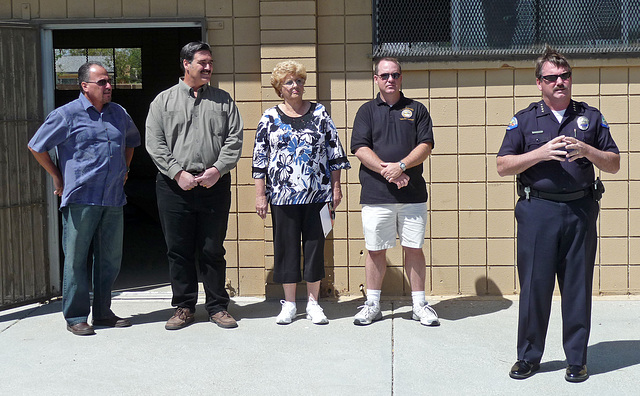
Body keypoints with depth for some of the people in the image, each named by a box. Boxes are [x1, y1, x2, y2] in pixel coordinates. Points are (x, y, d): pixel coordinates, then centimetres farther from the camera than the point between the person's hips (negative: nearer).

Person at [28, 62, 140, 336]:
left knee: (110, 258, 9)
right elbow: (37, 147, 1)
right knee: (76, 259, 0)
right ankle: (75, 317, 9)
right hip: (80, 199, -5)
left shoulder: (118, 113, 12)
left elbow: (132, 141, 32)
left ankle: (103, 312, 21)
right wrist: (58, 178, 3)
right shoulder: (67, 115, -4)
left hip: (113, 199, 6)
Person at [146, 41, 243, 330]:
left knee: (213, 249, 5)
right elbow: (155, 143, 0)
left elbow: (234, 139, 5)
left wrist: (217, 169, -9)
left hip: (215, 185, 0)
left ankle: (217, 307, 15)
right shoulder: (164, 100, 8)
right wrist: (178, 173, -10)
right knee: (179, 250, 5)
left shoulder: (223, 100, 12)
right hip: (174, 186, 0)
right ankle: (183, 307, 15)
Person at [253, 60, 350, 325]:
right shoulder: (270, 118, 4)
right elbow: (260, 159, 5)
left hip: (317, 194, 0)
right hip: (282, 195, 0)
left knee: (315, 245, 4)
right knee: (286, 246, 5)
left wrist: (336, 186, 3)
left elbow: (334, 153, 7)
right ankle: (289, 305, 17)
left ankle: (313, 304, 16)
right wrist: (260, 194, 1)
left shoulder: (320, 114, 5)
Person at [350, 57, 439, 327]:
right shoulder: (367, 111, 9)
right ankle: (372, 304, 16)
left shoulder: (416, 110, 10)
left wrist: (401, 166, -14)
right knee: (375, 250, 5)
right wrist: (385, 170, -13)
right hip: (376, 195, 0)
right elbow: (360, 148, -1)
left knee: (414, 248, 4)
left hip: (412, 194, 0)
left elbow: (426, 145, 1)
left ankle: (419, 304, 14)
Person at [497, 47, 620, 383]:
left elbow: (614, 164, 10)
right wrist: (541, 153, -12)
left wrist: (586, 150, -9)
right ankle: (528, 356, 12)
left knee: (578, 286, 4)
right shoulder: (524, 120, 8)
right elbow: (503, 166, 1)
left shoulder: (591, 117, 12)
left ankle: (577, 359, 14)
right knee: (534, 285, 0)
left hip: (581, 211, 1)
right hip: (538, 211, -1)